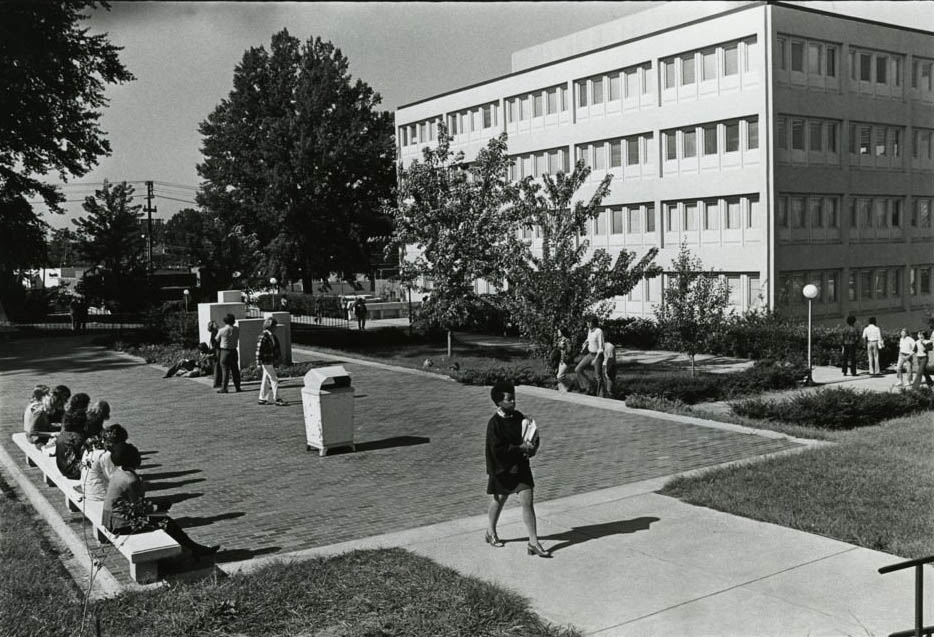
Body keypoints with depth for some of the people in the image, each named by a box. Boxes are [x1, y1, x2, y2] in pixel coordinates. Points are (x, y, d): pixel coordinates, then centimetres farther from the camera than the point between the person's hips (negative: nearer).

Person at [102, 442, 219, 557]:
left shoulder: (118, 472, 4)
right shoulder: (130, 480, -25)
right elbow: (139, 507, -17)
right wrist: (158, 508, -3)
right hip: (120, 523, -10)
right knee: (166, 523, -6)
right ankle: (196, 550, 5)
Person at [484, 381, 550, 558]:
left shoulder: (518, 417, 0)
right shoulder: (494, 423, -17)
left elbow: (533, 437, 10)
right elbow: (497, 449, -22)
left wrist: (532, 445, -13)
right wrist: (520, 447, -25)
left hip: (521, 466, 4)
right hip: (503, 468, -4)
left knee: (528, 503, -5)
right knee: (499, 500, 17)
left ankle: (533, 542, -2)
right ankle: (491, 532, 42)